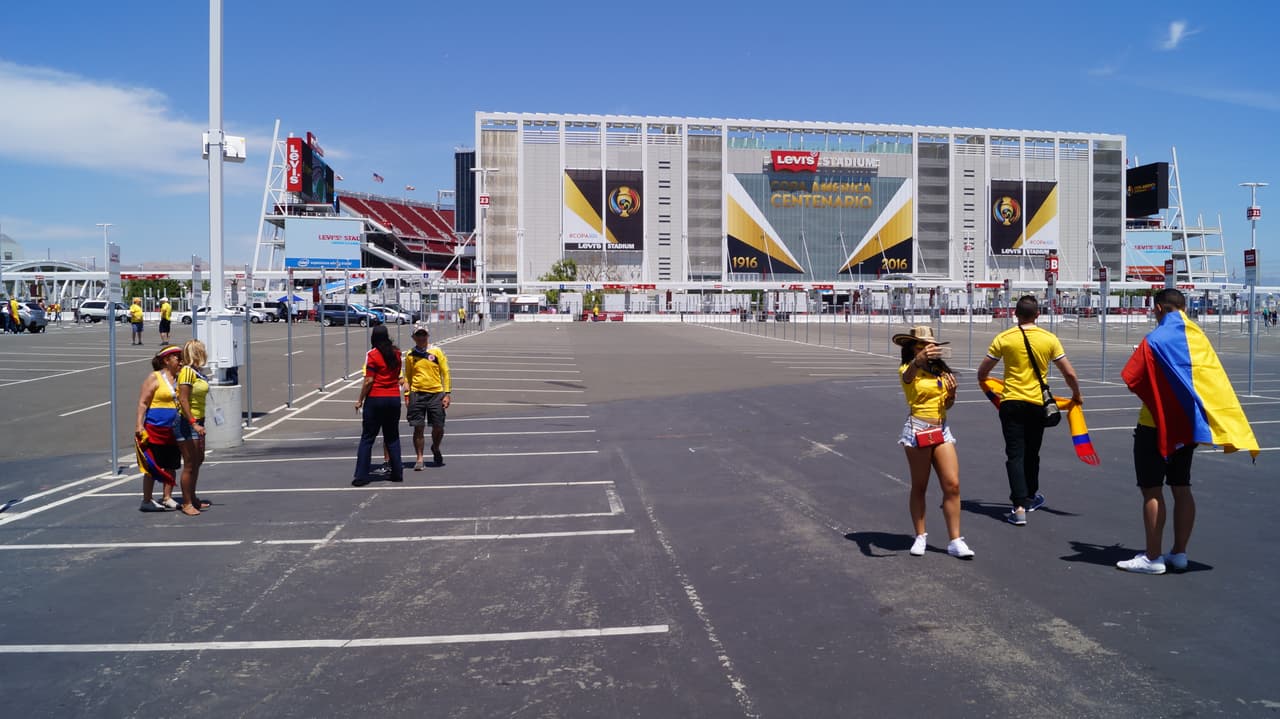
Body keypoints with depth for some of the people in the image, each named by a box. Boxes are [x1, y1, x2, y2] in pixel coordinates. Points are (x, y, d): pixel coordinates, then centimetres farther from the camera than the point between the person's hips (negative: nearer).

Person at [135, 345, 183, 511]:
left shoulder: (179, 379, 13)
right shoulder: (154, 378, -5)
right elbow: (143, 403, -8)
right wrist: (139, 424, -16)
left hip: (174, 431, 6)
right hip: (155, 429, -6)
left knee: (171, 466, 10)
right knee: (153, 467, 0)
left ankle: (167, 498, 19)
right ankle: (147, 500, 7)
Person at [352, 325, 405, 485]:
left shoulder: (372, 355, -9)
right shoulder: (396, 353, 6)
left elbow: (369, 380, -12)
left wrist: (360, 400, -4)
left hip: (375, 399, -4)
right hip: (394, 398, 4)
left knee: (367, 438, 2)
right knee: (392, 437, 14)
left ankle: (361, 476, 2)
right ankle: (397, 473, 15)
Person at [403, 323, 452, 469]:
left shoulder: (437, 351, 1)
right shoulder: (410, 355, 6)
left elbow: (445, 373, 2)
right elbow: (407, 377, 12)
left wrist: (447, 394, -3)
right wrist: (407, 396, 4)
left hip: (436, 394, 0)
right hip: (417, 394, 0)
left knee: (438, 427, 3)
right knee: (418, 428, -1)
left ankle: (435, 448, 33)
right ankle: (420, 459, 9)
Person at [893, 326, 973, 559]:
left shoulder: (941, 370, 12)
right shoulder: (909, 370, -5)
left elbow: (947, 404, 18)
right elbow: (908, 375, -33)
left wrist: (952, 393, -5)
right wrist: (919, 360, -56)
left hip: (942, 430, 5)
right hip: (917, 430, -5)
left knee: (952, 485, -2)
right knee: (919, 487, 5)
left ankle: (955, 541, 5)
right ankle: (920, 536, 19)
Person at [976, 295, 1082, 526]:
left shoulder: (1003, 338, -6)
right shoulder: (1049, 338, -2)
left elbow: (982, 372, 0)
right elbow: (1069, 373, 1)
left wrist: (985, 386, 22)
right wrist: (1077, 395, 18)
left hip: (1011, 403, -2)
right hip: (1037, 403, 2)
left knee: (1015, 455, -1)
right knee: (1031, 454, 19)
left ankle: (1020, 507, -10)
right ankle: (1030, 497, 37)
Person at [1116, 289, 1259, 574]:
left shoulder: (1155, 340, -14)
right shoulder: (1199, 339, 5)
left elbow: (1131, 380, -15)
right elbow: (1214, 382, 12)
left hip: (1157, 425, -7)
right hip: (1188, 423, 7)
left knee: (1152, 491, -1)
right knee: (1182, 489, 13)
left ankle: (1152, 558, 2)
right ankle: (1179, 553, 19)